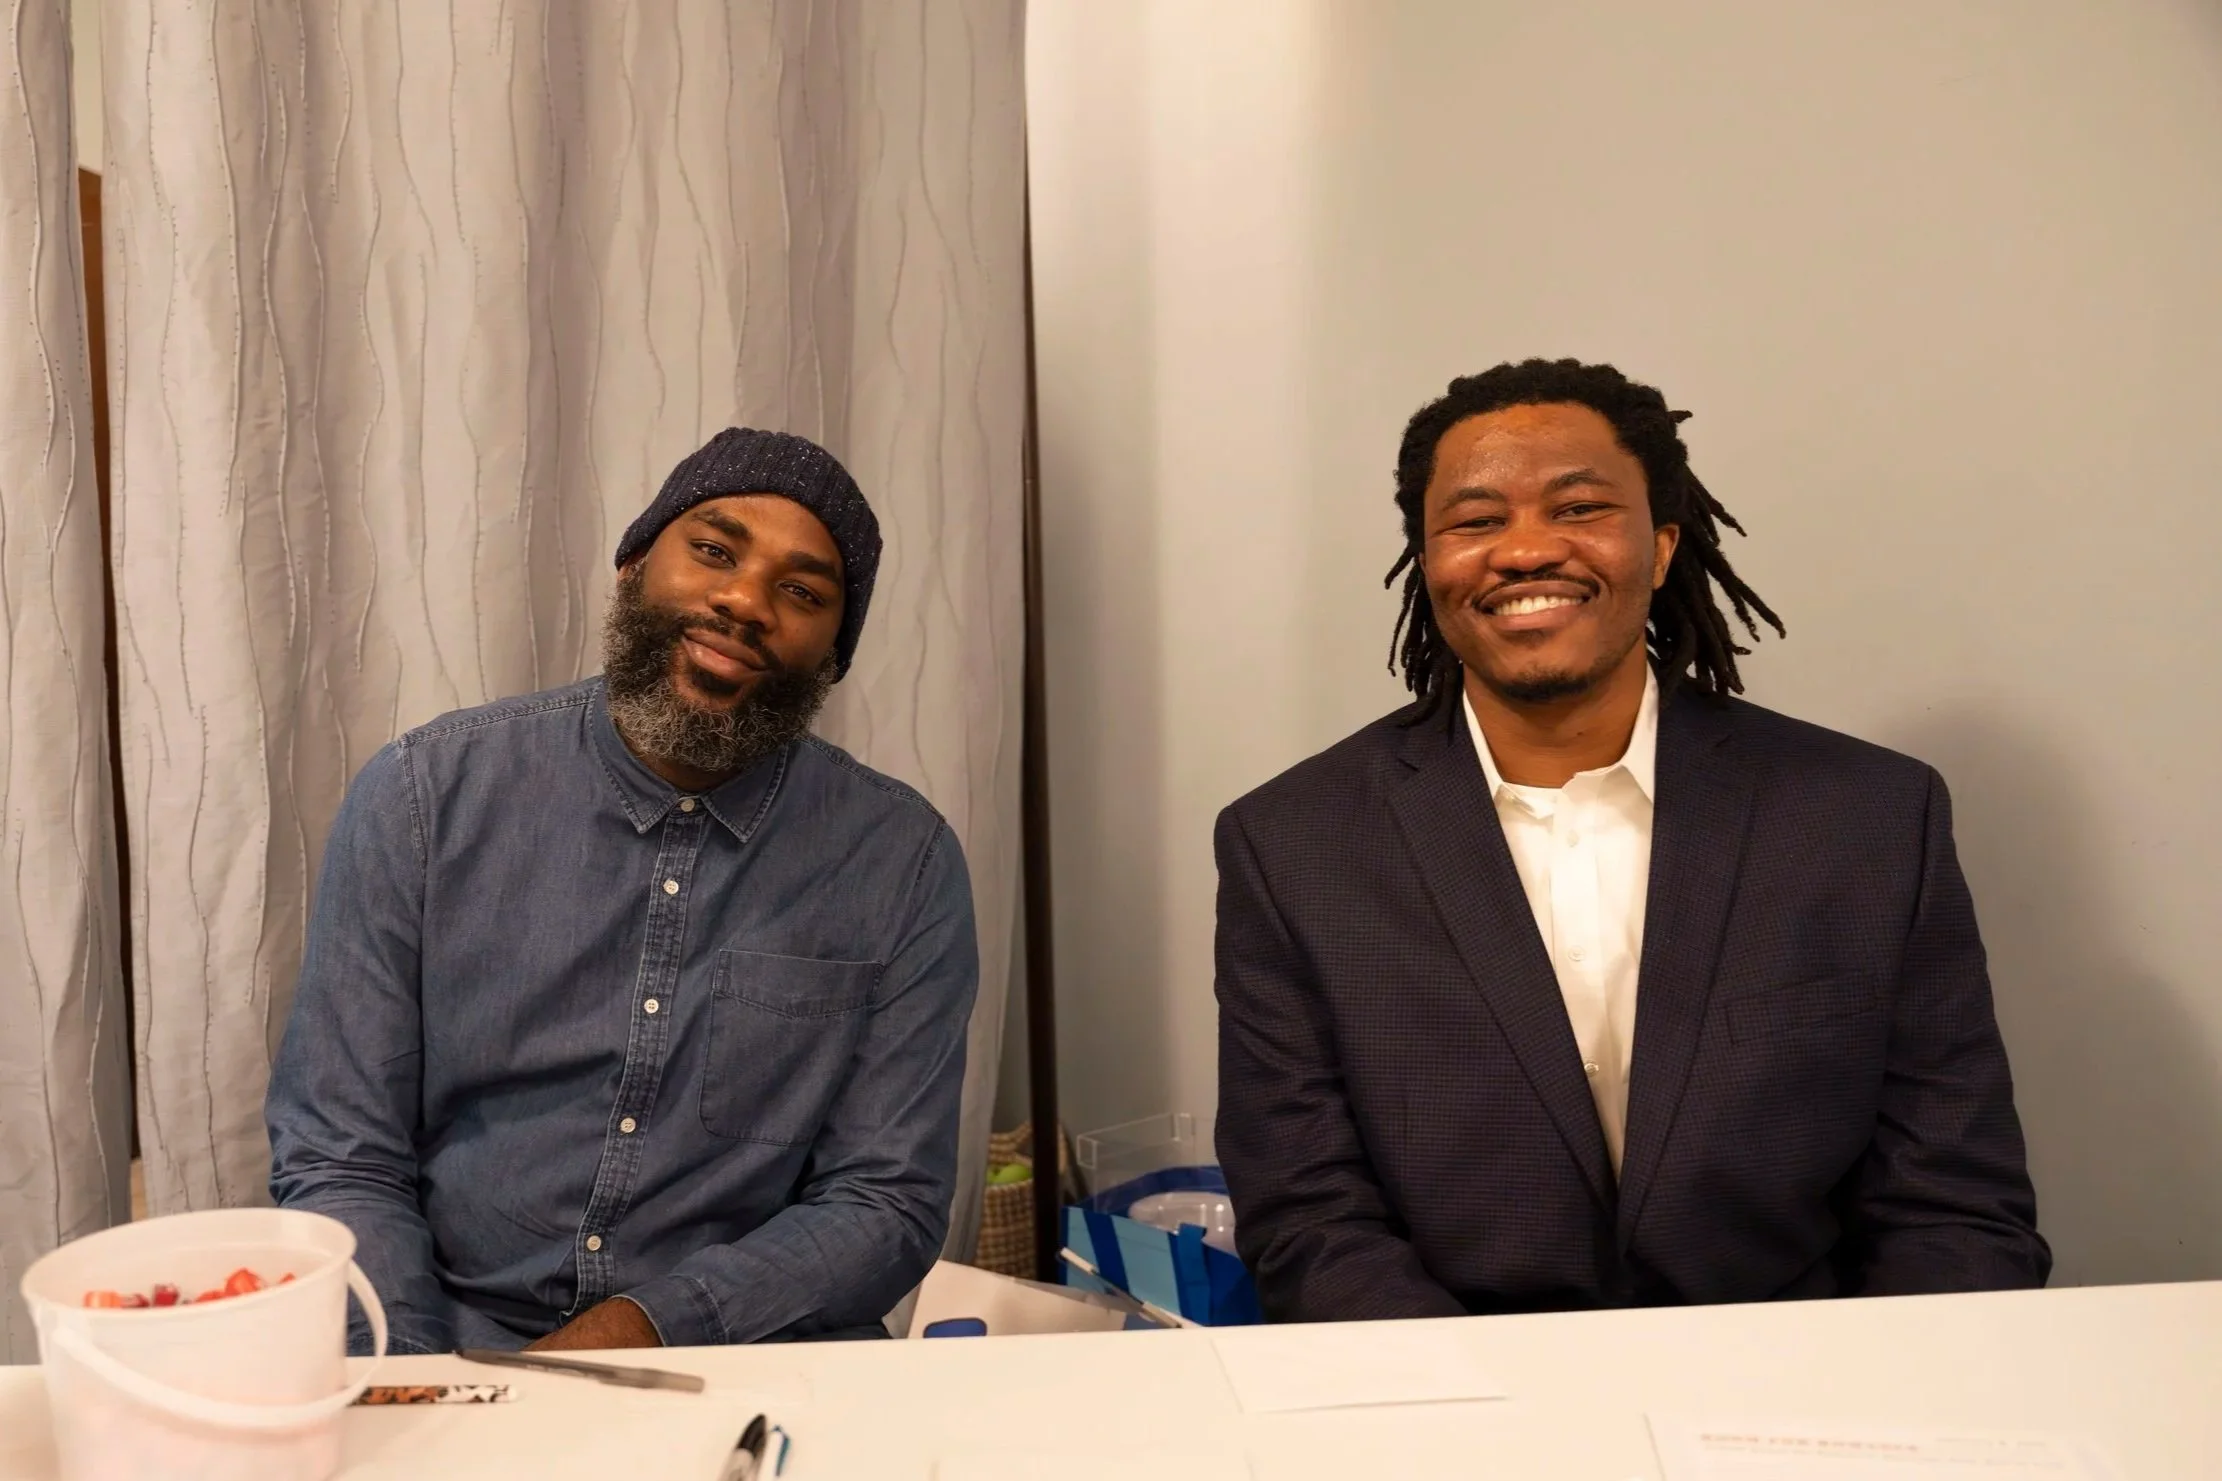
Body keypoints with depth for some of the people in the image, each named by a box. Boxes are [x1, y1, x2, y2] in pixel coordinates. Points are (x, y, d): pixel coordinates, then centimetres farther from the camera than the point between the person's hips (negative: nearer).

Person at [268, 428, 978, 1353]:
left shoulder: (904, 864, -3)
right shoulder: (422, 799, -2)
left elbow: (888, 1204, -4)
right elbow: (338, 1163, -2)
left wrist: (644, 1327, -17)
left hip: (751, 1363, -2)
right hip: (452, 1352, 2)